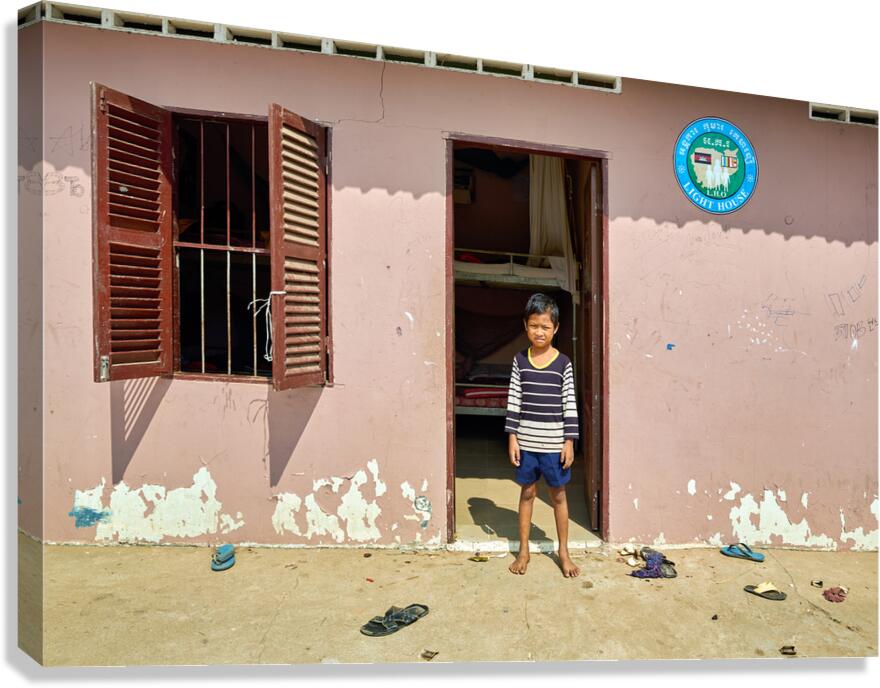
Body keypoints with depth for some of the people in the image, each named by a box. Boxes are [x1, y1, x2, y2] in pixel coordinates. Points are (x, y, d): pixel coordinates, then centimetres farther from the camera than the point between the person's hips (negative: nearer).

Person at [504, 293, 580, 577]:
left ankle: (563, 551, 28)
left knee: (558, 495, 12)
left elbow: (569, 403, -3)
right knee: (527, 493, 13)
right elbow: (513, 400, 0)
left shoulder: (563, 362, -4)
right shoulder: (520, 360, 0)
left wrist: (569, 441, -6)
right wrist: (512, 436, -4)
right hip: (526, 440, 1)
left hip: (554, 442, -1)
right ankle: (523, 550, 27)